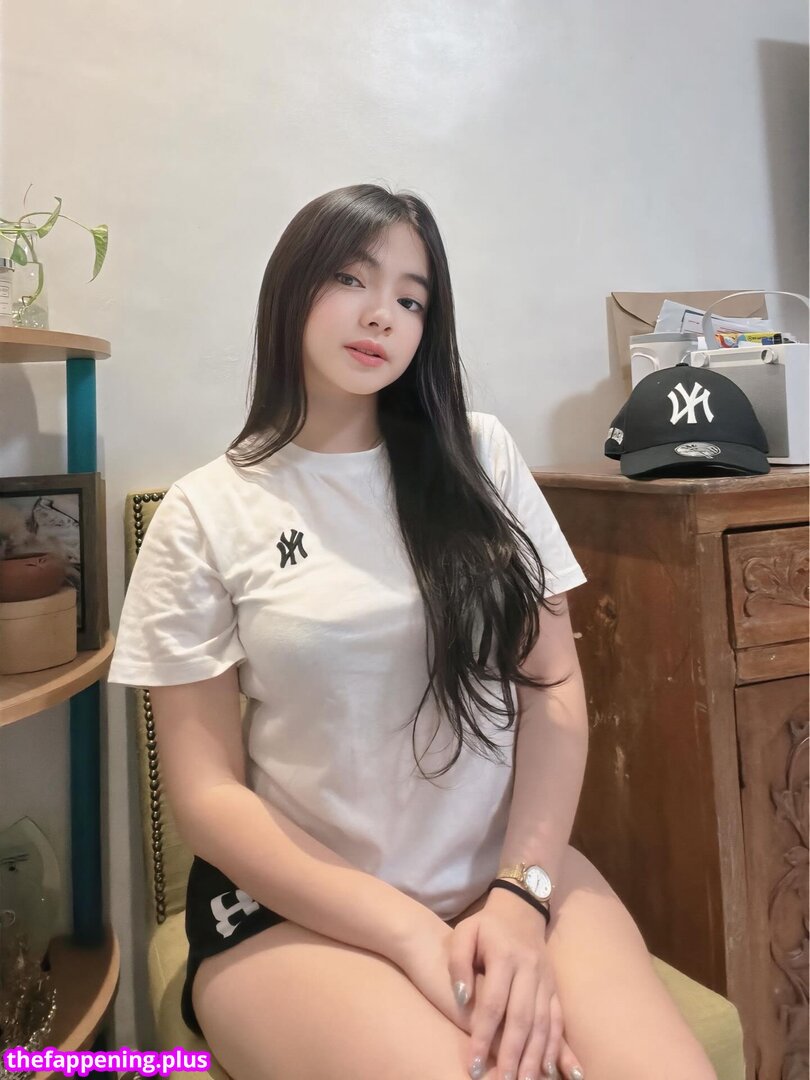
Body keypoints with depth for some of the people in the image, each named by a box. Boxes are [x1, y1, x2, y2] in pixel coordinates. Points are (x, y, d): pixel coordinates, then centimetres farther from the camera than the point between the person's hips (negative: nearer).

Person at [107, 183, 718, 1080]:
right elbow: (206, 792, -5)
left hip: (507, 873, 3)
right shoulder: (206, 513, -4)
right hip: (297, 906, -2)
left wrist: (520, 898, -10)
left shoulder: (478, 454, 3)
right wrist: (409, 931, -13)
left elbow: (554, 689, 1)